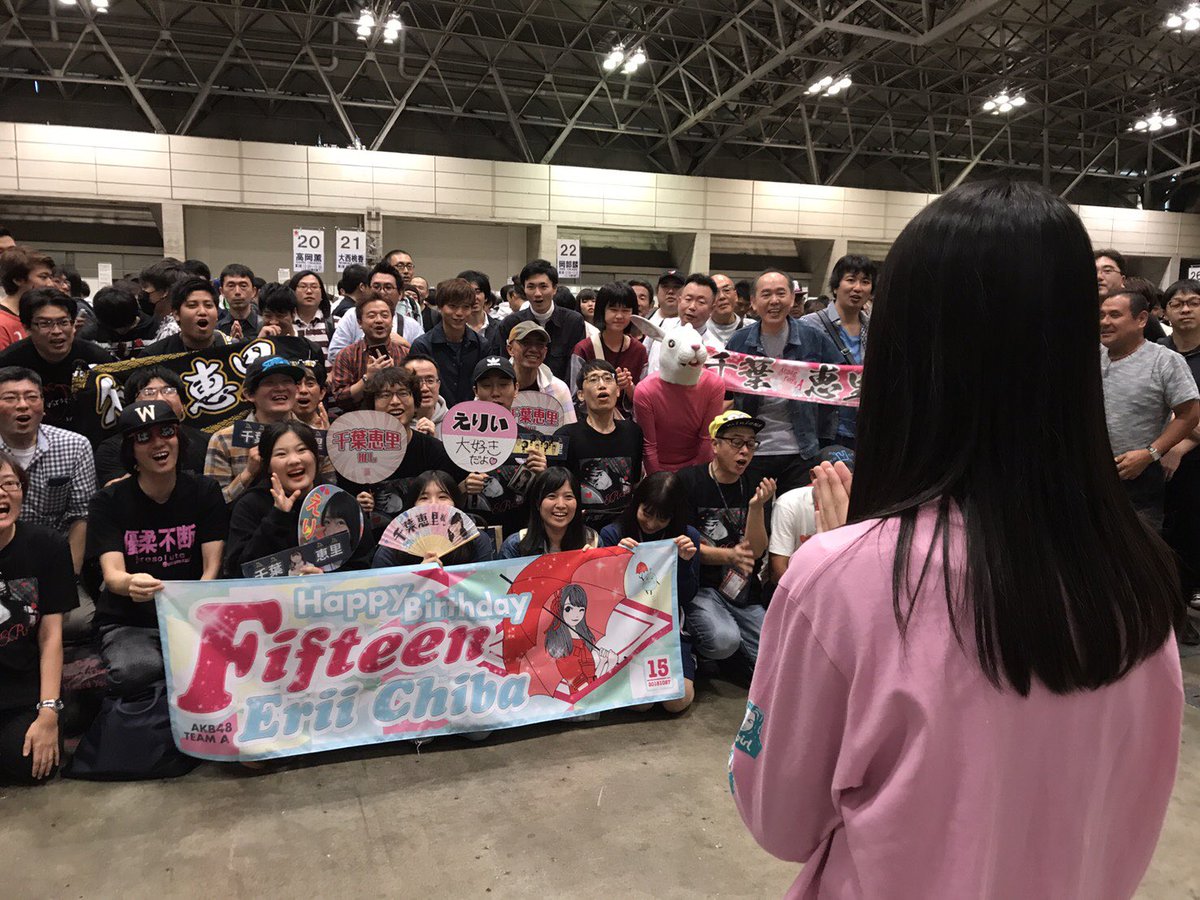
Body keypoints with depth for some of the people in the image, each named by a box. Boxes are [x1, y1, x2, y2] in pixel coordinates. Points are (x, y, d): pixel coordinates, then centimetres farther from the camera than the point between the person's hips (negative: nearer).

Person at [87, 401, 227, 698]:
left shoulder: (204, 491, 5)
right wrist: (130, 584, -37)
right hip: (128, 622, 0)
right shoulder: (108, 501, 2)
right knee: (136, 671, -34)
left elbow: (213, 567, -3)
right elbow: (112, 575, -12)